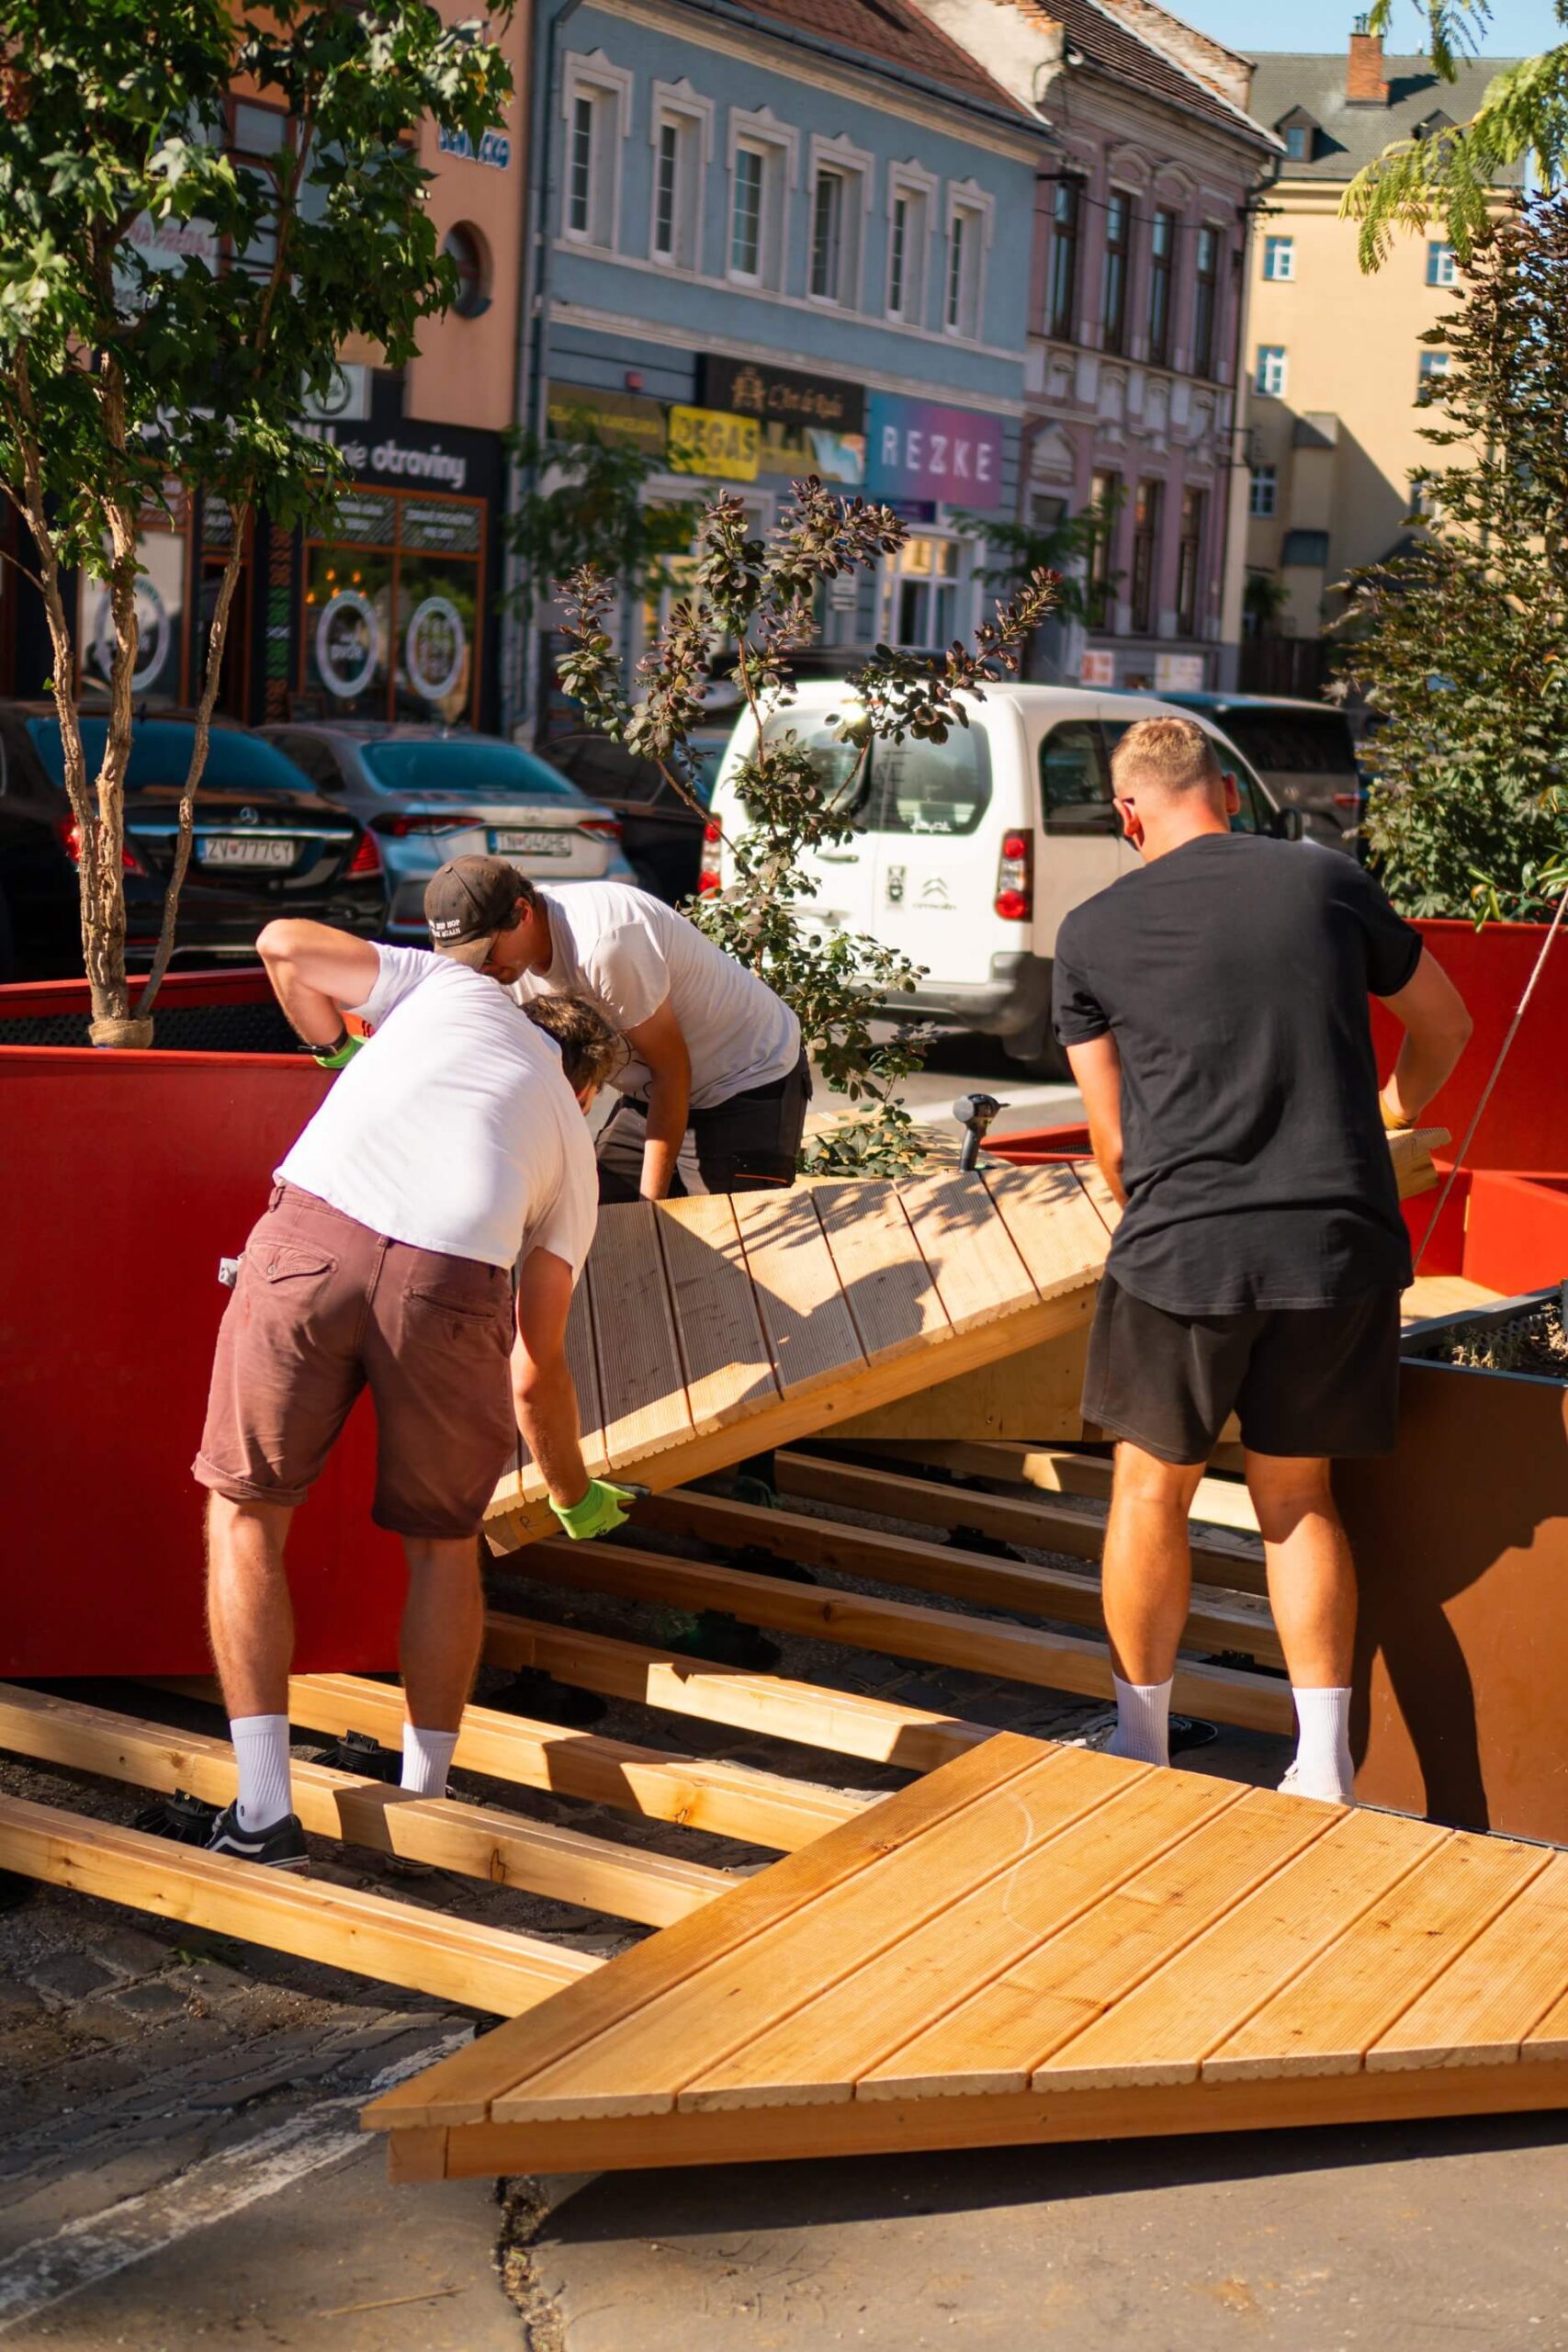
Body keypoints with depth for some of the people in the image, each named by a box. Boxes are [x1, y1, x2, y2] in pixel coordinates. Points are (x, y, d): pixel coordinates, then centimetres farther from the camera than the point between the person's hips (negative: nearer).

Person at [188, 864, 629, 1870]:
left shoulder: (454, 985, 33)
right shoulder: (573, 1151, 32)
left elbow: (285, 943, 26)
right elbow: (537, 1370, 33)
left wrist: (336, 1045, 45)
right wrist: (578, 1496, 49)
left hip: (313, 1233, 0)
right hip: (453, 1284, 1)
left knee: (246, 1512, 17)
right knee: (444, 1542, 24)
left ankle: (265, 1810, 13)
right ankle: (427, 1797, 32)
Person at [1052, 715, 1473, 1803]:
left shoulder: (1093, 934, 2)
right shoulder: (1327, 880, 5)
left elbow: (1114, 1135, 7)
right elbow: (1444, 1026, 19)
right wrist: (1399, 1106, 39)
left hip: (1182, 1250, -2)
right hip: (1338, 1243, 2)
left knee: (1153, 1487, 15)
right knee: (1298, 1493, 15)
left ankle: (1142, 1750, 26)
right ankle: (1324, 1766, 15)